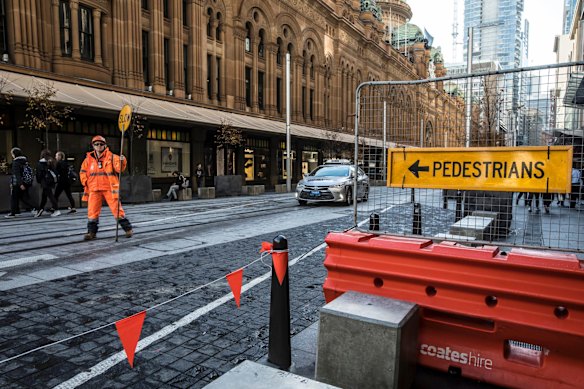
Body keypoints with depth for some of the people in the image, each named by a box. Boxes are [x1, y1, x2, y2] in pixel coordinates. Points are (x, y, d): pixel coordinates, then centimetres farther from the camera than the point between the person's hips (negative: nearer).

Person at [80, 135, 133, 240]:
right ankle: (91, 232, 16)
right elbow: (83, 172, 18)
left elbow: (119, 168, -12)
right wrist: (86, 183, 6)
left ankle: (128, 229, 7)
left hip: (109, 188, -3)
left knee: (117, 209, -3)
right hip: (94, 189, 3)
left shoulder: (111, 157, 0)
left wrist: (121, 161, -31)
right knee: (92, 211, 4)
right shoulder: (88, 159, 10)